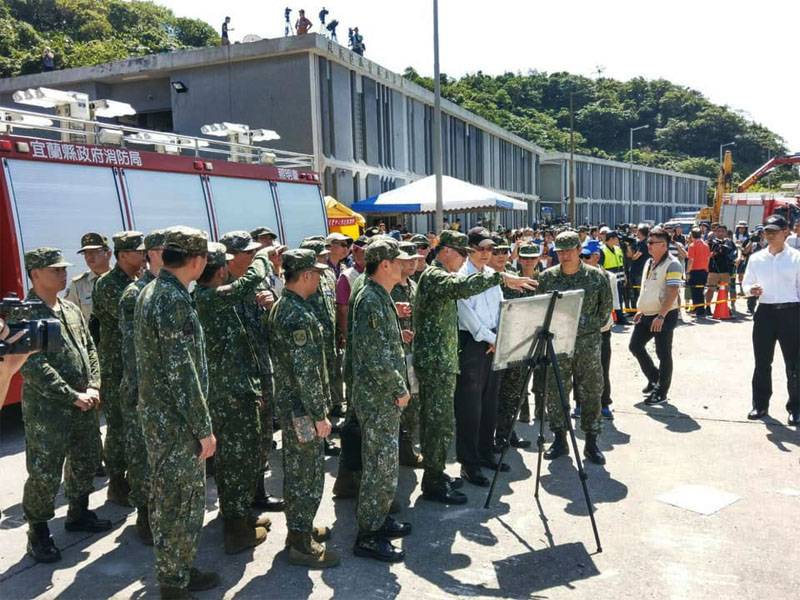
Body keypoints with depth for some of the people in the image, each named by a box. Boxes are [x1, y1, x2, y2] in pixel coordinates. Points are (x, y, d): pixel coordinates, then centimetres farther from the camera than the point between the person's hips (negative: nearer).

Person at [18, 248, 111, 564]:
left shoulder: (72, 310, 10)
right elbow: (34, 367, -18)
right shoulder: (25, 315, -12)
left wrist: (93, 388, -2)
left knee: (84, 463, 18)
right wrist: (72, 396, -18)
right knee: (45, 475, 1)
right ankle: (38, 533, 19)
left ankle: (78, 514, 37)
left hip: (83, 407, 7)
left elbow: (90, 350, 12)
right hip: (46, 411, -7)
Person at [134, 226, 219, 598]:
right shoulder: (175, 301, -22)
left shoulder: (150, 292, 9)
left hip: (155, 414, 10)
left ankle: (170, 570, 33)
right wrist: (204, 428, -17)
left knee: (164, 495, 18)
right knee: (183, 499, 3)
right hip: (177, 420, -10)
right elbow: (183, 373, -24)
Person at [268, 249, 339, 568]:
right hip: (302, 407, -10)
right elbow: (306, 371, -25)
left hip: (287, 401, 10)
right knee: (308, 474, 1)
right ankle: (302, 543, 12)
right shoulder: (300, 316, -23)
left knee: (295, 469, 19)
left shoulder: (280, 307, 8)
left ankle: (298, 528, 33)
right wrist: (319, 415, -18)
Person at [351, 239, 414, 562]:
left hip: (384, 395, 10)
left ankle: (380, 519, 33)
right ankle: (368, 536, 10)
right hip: (378, 397, -10)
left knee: (383, 461, 19)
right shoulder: (371, 300, -20)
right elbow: (376, 356, -24)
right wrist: (400, 389, -16)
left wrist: (398, 336, 12)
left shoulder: (380, 296, 11)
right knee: (381, 465, -2)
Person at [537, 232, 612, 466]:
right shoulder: (547, 277, 2)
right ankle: (560, 439, 20)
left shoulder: (597, 277, -1)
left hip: (588, 343, -1)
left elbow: (605, 308, 6)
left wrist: (590, 327, 1)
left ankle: (591, 442, 16)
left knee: (591, 393, 5)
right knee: (555, 392, 5)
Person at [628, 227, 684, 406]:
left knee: (663, 354, 0)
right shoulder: (649, 262, 12)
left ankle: (661, 393, 11)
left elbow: (672, 292, -22)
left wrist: (661, 316, -26)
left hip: (665, 316, -9)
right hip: (647, 315, 9)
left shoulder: (672, 265, -15)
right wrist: (641, 310, 17)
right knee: (635, 346, 10)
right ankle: (654, 378, 28)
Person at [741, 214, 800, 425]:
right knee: (762, 362, 9)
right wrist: (751, 289, -11)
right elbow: (746, 283, 13)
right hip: (765, 313, 3)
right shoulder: (756, 258, 6)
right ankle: (760, 404, 22)